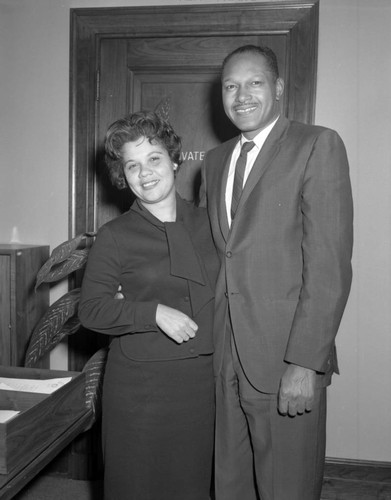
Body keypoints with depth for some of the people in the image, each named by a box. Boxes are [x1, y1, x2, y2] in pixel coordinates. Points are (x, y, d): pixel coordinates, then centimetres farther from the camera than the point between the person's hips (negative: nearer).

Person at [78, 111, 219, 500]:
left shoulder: (206, 223, 5)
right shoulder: (115, 236, -6)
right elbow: (90, 309, -6)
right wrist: (154, 313, -18)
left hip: (202, 377, 3)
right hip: (140, 381, -3)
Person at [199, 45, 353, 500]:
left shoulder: (318, 146, -6)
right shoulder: (214, 160, 15)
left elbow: (329, 264, -13)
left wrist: (305, 363, -18)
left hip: (285, 358, -5)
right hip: (222, 355, 6)